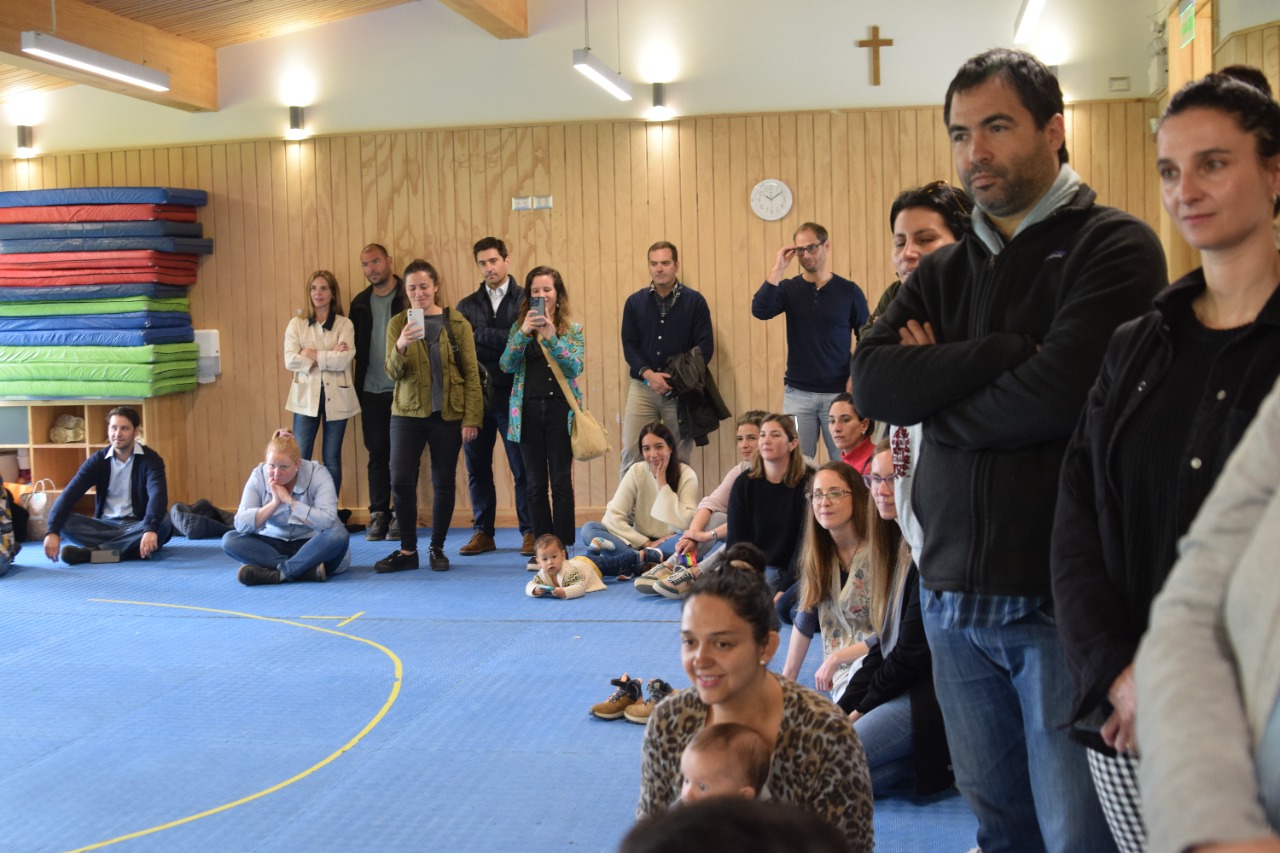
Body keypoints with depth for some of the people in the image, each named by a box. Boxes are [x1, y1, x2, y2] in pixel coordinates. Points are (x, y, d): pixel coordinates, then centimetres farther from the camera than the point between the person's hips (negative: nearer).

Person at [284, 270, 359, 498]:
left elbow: (345, 359, -13)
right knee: (300, 459, -1)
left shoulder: (345, 324, 3)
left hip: (336, 398, 0)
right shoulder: (296, 324, 6)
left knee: (332, 459, 7)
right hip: (306, 397, 0)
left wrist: (312, 354, -11)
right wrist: (330, 356, -12)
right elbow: (290, 361, -9)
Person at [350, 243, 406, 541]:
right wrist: (358, 387, 1)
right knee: (377, 453, 8)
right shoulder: (360, 302, 11)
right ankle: (378, 514, 15)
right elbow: (355, 345, 13)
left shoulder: (409, 297, -3)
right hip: (371, 392, 4)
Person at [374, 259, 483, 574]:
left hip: (447, 415, -1)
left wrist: (471, 418, -7)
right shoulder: (398, 324, 2)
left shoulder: (457, 324, -1)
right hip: (407, 414, 1)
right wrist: (400, 347, -26)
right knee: (401, 481, -4)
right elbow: (393, 372, -5)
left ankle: (437, 548, 19)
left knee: (443, 483, 4)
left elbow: (471, 374, -1)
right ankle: (407, 550, 10)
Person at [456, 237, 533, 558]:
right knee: (477, 467, 7)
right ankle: (482, 532, 17)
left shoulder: (525, 300, 3)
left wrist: (481, 334, -9)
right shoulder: (467, 306, 14)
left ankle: (530, 532, 8)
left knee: (523, 468, -1)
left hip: (512, 395, -4)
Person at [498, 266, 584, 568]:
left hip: (560, 410, -2)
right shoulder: (520, 327, 10)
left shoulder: (573, 329, 5)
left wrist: (551, 337, -20)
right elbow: (506, 366, -3)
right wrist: (523, 333, -16)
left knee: (561, 482, -2)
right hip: (528, 411, 2)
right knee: (535, 484, 5)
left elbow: (575, 367, -9)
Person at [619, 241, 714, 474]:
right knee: (631, 452, -5)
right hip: (642, 387, 1)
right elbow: (629, 344, 5)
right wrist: (648, 374, -12)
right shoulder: (635, 302, 7)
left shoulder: (694, 301, 2)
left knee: (679, 457, 2)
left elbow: (705, 346, -1)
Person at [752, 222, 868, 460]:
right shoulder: (788, 289, 5)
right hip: (798, 393, 1)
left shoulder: (849, 290, 3)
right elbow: (760, 310, -13)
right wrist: (778, 269, -15)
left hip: (838, 392, -1)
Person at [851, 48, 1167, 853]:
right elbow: (873, 384, -3)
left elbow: (1060, 394, -19)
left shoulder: (1115, 247, -4)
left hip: (1062, 596, -5)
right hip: (953, 591, 6)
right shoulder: (943, 271, 13)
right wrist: (1004, 352, -13)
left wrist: (938, 389, -3)